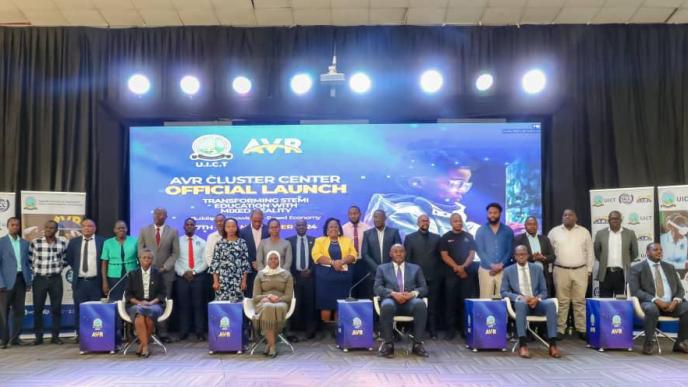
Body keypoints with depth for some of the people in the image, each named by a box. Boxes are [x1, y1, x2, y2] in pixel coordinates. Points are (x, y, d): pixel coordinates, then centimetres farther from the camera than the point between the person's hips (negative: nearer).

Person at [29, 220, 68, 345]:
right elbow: (30, 259, 6)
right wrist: (35, 271, 5)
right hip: (39, 279, 0)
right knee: (38, 308, 3)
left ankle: (55, 336, 12)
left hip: (56, 279, 1)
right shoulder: (35, 242, -3)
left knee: (56, 308, 3)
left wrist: (59, 268, 8)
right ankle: (38, 336, 13)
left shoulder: (63, 242, 0)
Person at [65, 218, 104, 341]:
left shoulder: (101, 241, 1)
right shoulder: (74, 242, 7)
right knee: (79, 309, 4)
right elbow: (68, 258, 17)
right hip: (79, 282, 2)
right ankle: (80, 334, 12)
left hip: (95, 282, -2)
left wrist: (101, 276, 2)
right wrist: (76, 268, 9)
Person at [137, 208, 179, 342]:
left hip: (166, 273, 0)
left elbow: (175, 253, 2)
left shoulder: (173, 232, 6)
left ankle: (163, 333, 4)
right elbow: (140, 250, 5)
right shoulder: (144, 231, 9)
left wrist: (165, 267, -8)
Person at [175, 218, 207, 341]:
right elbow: (174, 260, 0)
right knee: (183, 305, 3)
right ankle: (183, 332, 9)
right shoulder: (178, 241, 5)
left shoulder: (202, 242, 8)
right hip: (182, 277, 0)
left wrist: (194, 271, -10)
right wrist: (184, 273, -11)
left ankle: (200, 332, 5)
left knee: (198, 305, 2)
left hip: (198, 277, 0)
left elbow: (205, 261, 2)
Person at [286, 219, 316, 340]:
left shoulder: (313, 240, 8)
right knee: (295, 304, -1)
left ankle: (310, 330, 9)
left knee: (309, 303, 1)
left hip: (309, 276, 0)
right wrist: (291, 275, -4)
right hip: (295, 276, 0)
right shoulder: (289, 240, 7)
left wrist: (310, 270, -6)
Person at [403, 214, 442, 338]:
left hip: (433, 277, 1)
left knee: (432, 306, 4)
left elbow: (441, 257, 10)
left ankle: (433, 331, 11)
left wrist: (441, 275, 3)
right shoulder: (410, 238, 7)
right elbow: (407, 258, 3)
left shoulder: (436, 238, 11)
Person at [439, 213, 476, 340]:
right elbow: (444, 256, -3)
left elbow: (472, 254, 4)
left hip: (466, 273, 2)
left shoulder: (468, 237, 10)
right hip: (451, 274, -1)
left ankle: (464, 328, 8)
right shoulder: (445, 237, 4)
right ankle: (451, 329, 3)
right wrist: (457, 267, -13)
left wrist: (463, 266, -11)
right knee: (451, 302, -1)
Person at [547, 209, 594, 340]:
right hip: (561, 271, -1)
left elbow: (589, 252, 9)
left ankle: (581, 329, 10)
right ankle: (560, 330, 7)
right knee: (562, 301, 2)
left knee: (580, 301, 4)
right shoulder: (554, 232, 3)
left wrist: (589, 269, 6)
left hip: (580, 271, 1)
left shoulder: (584, 232, 6)